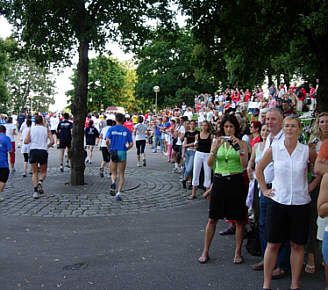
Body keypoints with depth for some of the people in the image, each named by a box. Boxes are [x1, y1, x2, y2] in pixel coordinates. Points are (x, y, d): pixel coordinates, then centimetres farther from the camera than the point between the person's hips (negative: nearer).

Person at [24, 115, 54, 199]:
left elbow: (25, 141, -1)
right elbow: (52, 141, -6)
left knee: (35, 173, 9)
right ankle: (40, 182, -16)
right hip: (43, 151, -1)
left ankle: (35, 190, -5)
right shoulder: (46, 129, 5)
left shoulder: (31, 129, 6)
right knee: (43, 172, 14)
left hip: (33, 151, 1)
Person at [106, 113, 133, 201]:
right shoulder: (127, 130, 4)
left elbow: (107, 141, -11)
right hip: (123, 153, 0)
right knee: (121, 175, 9)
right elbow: (131, 144, -1)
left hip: (113, 152, 0)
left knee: (114, 173, 15)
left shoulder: (111, 129, 2)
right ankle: (118, 193, 1)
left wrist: (109, 147, 7)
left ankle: (113, 182, -18)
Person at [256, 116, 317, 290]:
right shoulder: (274, 149, -2)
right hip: (277, 201, 0)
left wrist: (313, 184, 7)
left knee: (297, 245, 9)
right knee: (272, 244, 4)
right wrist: (264, 189, 6)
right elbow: (259, 168, 11)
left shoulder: (307, 150, -2)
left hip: (300, 203, 0)